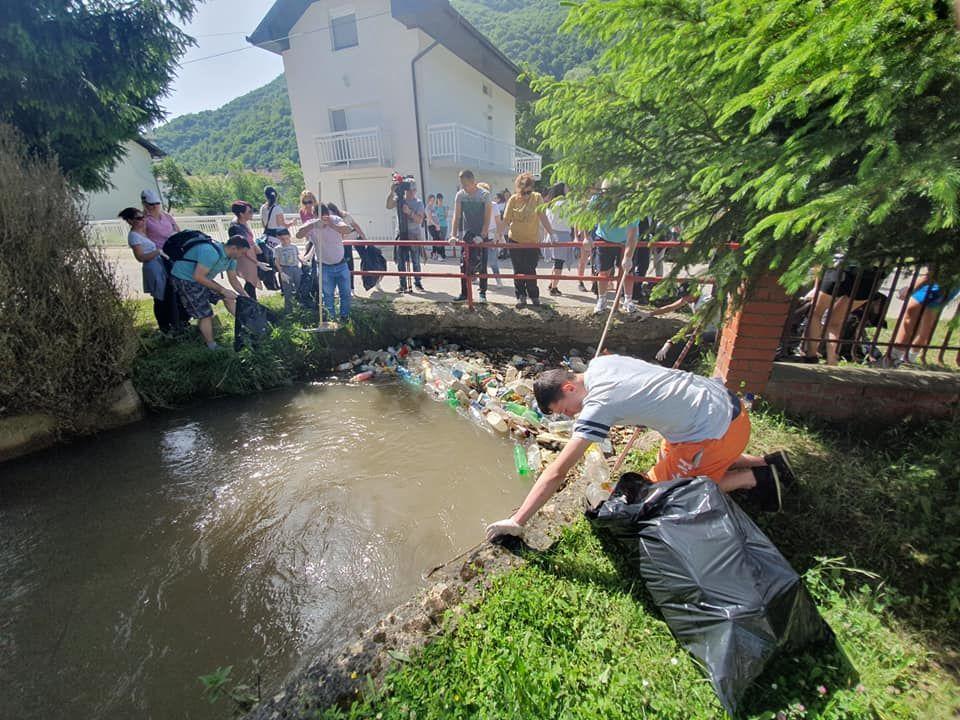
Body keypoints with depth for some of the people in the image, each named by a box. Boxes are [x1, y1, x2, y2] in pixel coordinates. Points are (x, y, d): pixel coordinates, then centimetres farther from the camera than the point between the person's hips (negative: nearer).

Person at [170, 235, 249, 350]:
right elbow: (198, 277, -34)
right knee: (205, 314, -11)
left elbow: (233, 279, 8)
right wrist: (223, 290, -30)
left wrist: (247, 297, 1)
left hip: (202, 278, 9)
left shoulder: (231, 258, -4)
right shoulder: (212, 253, -33)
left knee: (228, 297, 5)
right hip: (185, 278, -9)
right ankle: (212, 347, -1)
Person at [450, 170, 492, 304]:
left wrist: (482, 236, -22)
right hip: (466, 235, 3)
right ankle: (464, 293, 11)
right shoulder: (460, 195, 1)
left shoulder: (484, 195, -9)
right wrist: (453, 235, -12)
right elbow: (457, 216, -1)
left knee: (481, 265, 1)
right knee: (464, 265, 2)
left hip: (480, 235, -3)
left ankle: (482, 292, 11)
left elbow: (487, 218, -12)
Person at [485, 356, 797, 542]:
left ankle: (753, 478, 8)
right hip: (723, 399, 9)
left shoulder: (598, 404, -25)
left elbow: (557, 472, -28)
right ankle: (766, 462, 25)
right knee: (670, 463, 26)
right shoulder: (599, 362, -2)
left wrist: (516, 521, -25)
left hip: (716, 431, -9)